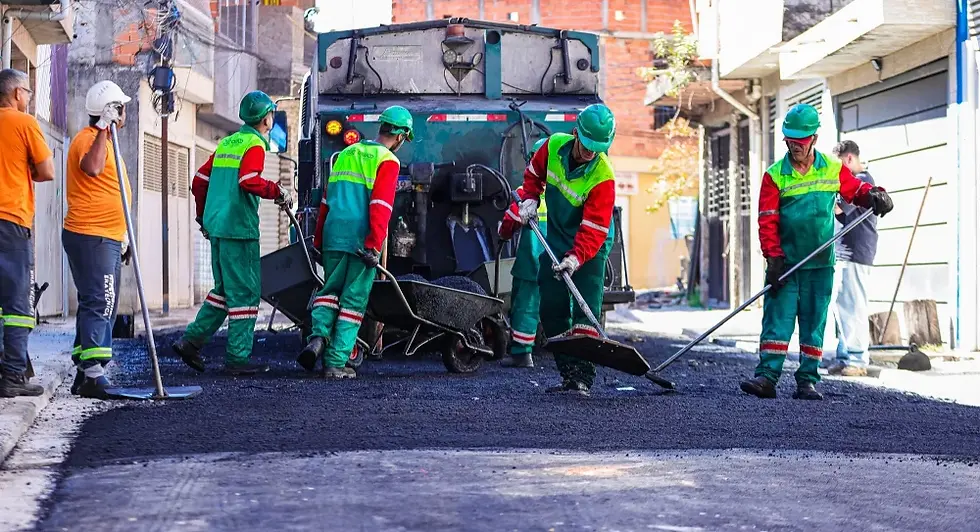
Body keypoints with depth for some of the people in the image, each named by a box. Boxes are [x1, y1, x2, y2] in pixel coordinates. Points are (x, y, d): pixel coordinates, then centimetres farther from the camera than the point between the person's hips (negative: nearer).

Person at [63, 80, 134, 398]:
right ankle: (92, 375, -16)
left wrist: (121, 236, 28)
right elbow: (92, 168, -34)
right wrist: (103, 129, -28)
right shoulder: (88, 139, -10)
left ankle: (85, 373, 15)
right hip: (91, 237, -10)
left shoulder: (105, 141, 22)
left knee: (101, 306, 11)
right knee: (98, 304, -14)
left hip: (107, 239, 10)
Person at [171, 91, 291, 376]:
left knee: (225, 289, 17)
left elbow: (199, 181, 20)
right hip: (239, 227, -9)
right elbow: (248, 180, -24)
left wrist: (203, 217, 30)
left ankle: (191, 341, 14)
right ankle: (238, 357, -3)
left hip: (217, 226, 9)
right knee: (245, 291, -4)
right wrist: (278, 191, -10)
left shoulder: (226, 143, 18)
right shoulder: (254, 144, -7)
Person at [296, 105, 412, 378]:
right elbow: (380, 205, -16)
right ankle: (336, 362, 1)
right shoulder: (387, 161, -4)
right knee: (353, 300, 2)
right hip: (361, 240, -5)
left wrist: (319, 240, 22)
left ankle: (319, 336, -7)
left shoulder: (346, 154, 18)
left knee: (330, 290, 18)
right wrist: (374, 246, -18)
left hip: (333, 235, 6)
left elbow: (327, 200, 19)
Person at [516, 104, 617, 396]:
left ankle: (582, 379, -16)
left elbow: (593, 228, -31)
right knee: (551, 309, 7)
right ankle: (568, 375, 16)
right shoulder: (554, 145, -12)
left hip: (590, 245, -6)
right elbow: (534, 173, 11)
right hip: (556, 239, 6)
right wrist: (531, 198, -4)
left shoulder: (603, 177, -27)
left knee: (585, 310, -16)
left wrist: (575, 258, -42)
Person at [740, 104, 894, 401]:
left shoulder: (833, 170, 5)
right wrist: (773, 257, -11)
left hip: (820, 264, 2)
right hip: (785, 262, -1)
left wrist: (876, 195, -7)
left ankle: (807, 381, 9)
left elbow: (857, 190, 16)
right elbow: (767, 221, -3)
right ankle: (767, 376, -8)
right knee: (777, 319, -7)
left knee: (814, 323, 4)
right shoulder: (774, 176, 0)